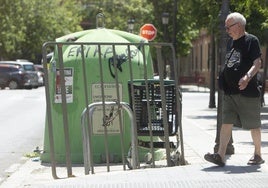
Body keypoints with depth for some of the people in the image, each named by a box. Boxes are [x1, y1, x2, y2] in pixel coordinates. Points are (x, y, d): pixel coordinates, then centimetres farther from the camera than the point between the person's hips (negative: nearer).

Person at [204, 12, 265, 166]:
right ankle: (221, 155, -5)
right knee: (226, 123, -1)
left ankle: (258, 155, 19)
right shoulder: (231, 42, 15)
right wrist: (223, 83, 19)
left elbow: (257, 63, -15)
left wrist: (247, 77, -30)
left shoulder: (251, 41, -7)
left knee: (253, 125, 5)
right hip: (230, 91, 7)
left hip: (248, 91, -7)